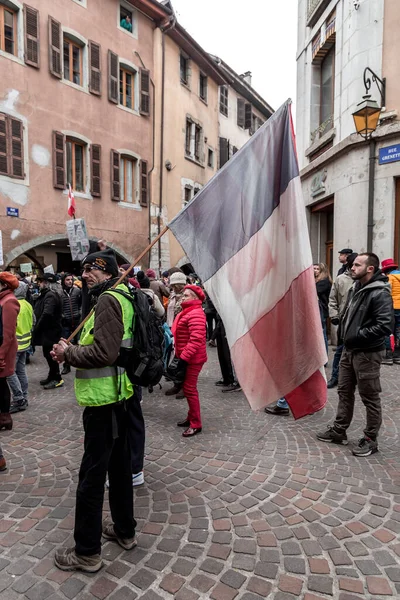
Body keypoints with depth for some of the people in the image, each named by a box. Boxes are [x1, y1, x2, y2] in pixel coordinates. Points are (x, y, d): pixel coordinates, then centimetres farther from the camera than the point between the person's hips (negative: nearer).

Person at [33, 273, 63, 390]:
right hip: (48, 330, 10)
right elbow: (39, 312, 17)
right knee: (48, 354, 17)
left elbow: (46, 314, -29)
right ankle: (52, 376, 28)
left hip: (50, 331, -10)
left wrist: (37, 328, -19)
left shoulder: (50, 296, -19)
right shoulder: (46, 294, 15)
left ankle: (57, 379, 8)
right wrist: (37, 328, 9)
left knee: (50, 354, -2)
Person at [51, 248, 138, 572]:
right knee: (119, 465, 20)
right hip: (118, 396, 10)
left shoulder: (108, 299, -16)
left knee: (92, 475, 3)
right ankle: (125, 530, 36)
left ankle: (87, 552, 18)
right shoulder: (120, 298, 14)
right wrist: (72, 350, 5)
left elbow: (103, 352, -25)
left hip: (103, 400, -10)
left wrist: (68, 352, -10)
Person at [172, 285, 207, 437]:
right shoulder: (189, 312, 14)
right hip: (187, 356, 10)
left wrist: (184, 357, -25)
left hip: (192, 358, -10)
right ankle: (191, 417, 30)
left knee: (189, 389, -4)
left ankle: (196, 424, 6)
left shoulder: (195, 314, -20)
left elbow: (196, 340, -27)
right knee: (188, 388, 17)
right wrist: (181, 355, 17)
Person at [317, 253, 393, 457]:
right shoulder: (355, 288, 10)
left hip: (367, 354, -9)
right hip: (349, 350, 9)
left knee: (370, 398, 5)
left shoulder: (380, 293, -18)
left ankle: (370, 439, 19)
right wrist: (343, 332, 7)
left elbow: (385, 326, -26)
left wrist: (358, 336, -21)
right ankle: (339, 431, 29)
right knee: (344, 392, 16)